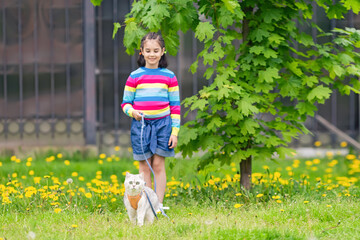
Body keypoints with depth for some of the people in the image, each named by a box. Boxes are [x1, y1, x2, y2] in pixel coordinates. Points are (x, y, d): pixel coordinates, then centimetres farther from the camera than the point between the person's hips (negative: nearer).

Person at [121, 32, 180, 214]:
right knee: (144, 166, 1)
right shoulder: (135, 77, 4)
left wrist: (175, 131, 1)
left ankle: (159, 205, 5)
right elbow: (125, 103, 9)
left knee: (158, 165, -1)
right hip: (140, 124, 0)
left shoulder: (169, 77, 5)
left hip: (162, 123, 0)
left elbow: (175, 105, 7)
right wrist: (132, 112, -13)